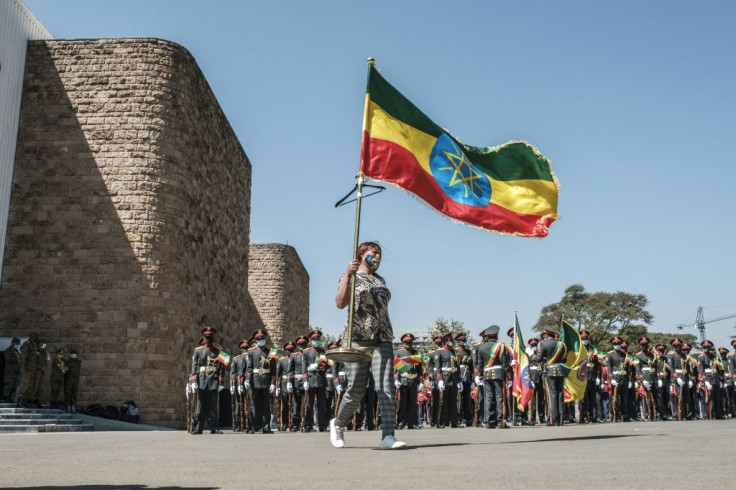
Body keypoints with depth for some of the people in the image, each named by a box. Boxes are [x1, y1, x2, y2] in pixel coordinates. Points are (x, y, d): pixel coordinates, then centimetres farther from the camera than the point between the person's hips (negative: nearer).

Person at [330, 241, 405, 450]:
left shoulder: (380, 280, 21)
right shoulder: (351, 276, 4)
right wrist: (348, 275, -21)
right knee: (356, 390, -2)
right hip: (358, 339, -5)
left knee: (386, 387, -11)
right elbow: (340, 303, -13)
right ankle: (338, 424, 25)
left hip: (382, 339, 5)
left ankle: (388, 436, -15)